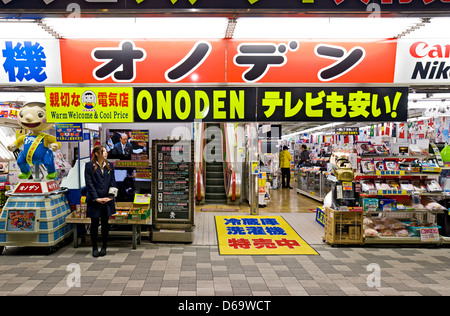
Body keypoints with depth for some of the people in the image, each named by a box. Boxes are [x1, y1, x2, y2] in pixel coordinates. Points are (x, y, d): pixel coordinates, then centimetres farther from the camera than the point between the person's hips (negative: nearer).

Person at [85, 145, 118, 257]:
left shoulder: (109, 166, 9)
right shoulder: (89, 166, -2)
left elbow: (113, 181, 8)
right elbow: (89, 183, -6)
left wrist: (110, 196, -3)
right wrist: (96, 198, -12)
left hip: (107, 200, 3)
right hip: (94, 200, -3)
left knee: (105, 223, 8)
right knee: (94, 224, 5)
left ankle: (104, 247, 20)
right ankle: (94, 248, 18)